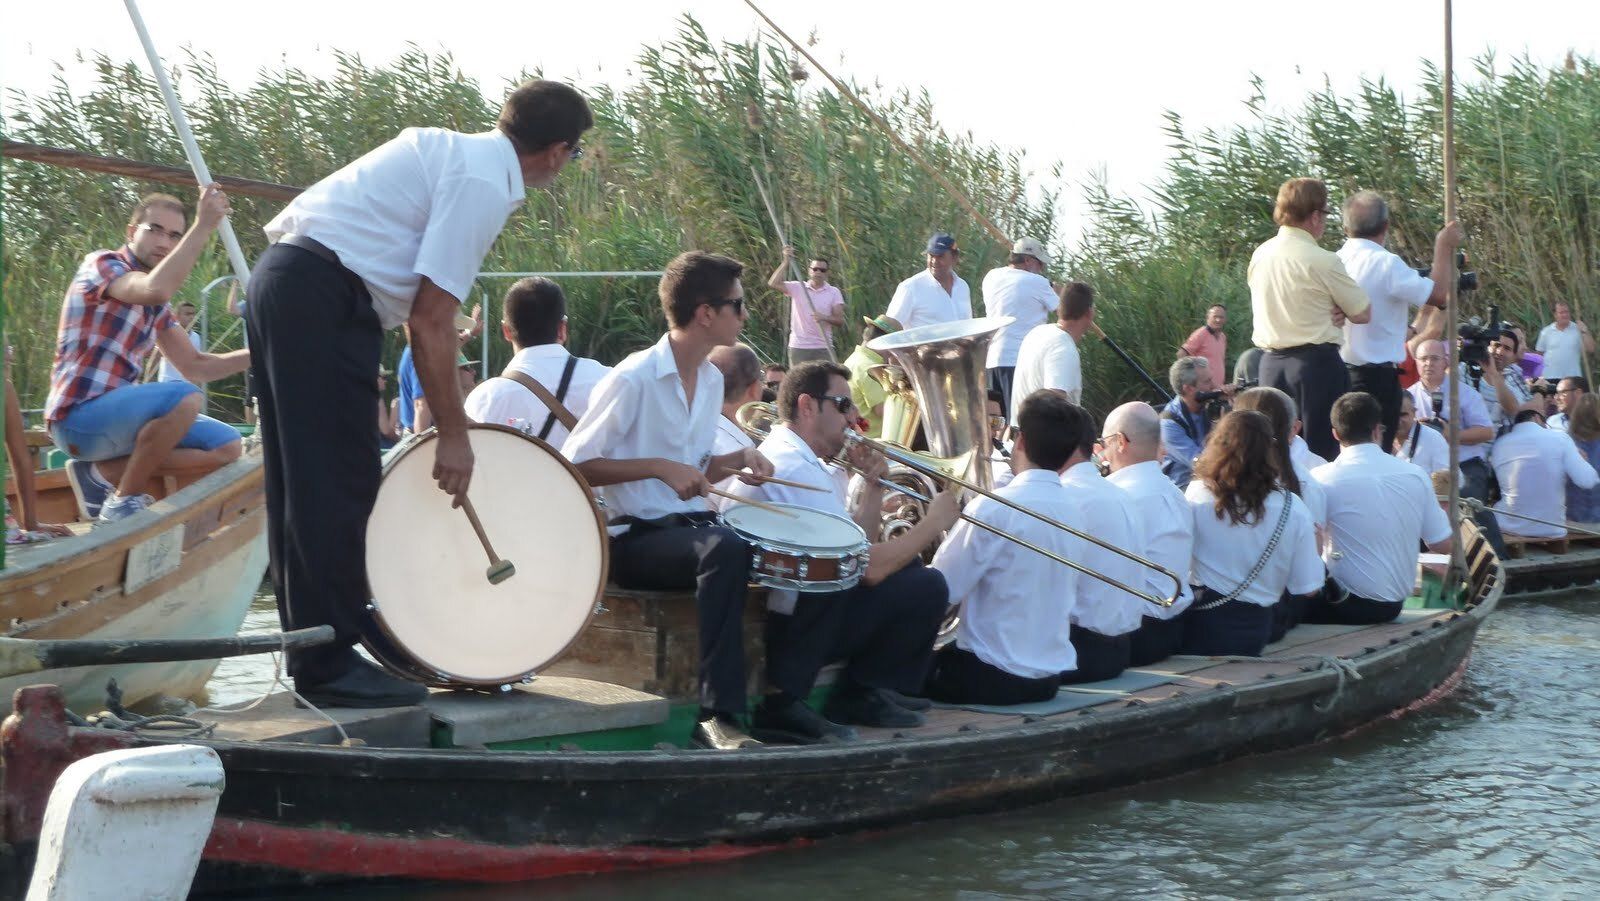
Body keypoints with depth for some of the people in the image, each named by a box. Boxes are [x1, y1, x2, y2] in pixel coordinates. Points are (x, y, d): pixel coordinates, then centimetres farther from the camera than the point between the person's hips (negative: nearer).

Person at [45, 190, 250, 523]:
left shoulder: (154, 306, 17)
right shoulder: (102, 264, -8)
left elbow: (195, 367, 15)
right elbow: (156, 290, -31)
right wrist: (204, 226, -28)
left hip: (117, 413, 9)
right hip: (78, 415, -9)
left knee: (226, 446, 1)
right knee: (184, 398, -31)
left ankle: (102, 473, 2)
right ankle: (124, 501, -13)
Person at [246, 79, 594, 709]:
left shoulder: (446, 148, 17)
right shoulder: (485, 183, -11)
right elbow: (431, 319, -15)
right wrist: (452, 434, -9)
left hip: (281, 278, 10)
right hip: (324, 296, -10)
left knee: (300, 481, 14)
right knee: (338, 484, -6)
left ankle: (311, 646, 23)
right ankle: (329, 668, -2)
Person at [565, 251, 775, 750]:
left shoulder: (712, 380, 13)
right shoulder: (632, 379, -12)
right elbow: (574, 465, -12)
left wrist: (738, 459, 1)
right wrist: (659, 467, -20)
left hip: (691, 524, 8)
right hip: (635, 539, -8)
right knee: (725, 550, -37)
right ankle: (718, 716, -34)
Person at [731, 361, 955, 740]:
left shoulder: (804, 463, 16)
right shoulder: (795, 470, -20)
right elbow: (869, 568, -22)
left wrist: (873, 485, 5)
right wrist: (933, 524, -8)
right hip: (785, 626, -11)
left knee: (909, 567, 15)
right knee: (926, 585, -16)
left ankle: (864, 692, 13)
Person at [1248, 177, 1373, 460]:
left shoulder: (1259, 255, 7)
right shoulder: (1322, 261, -12)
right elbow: (1363, 314, -5)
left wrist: (1328, 313, 5)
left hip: (1272, 362, 6)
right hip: (1317, 362, -6)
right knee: (1322, 451, -2)